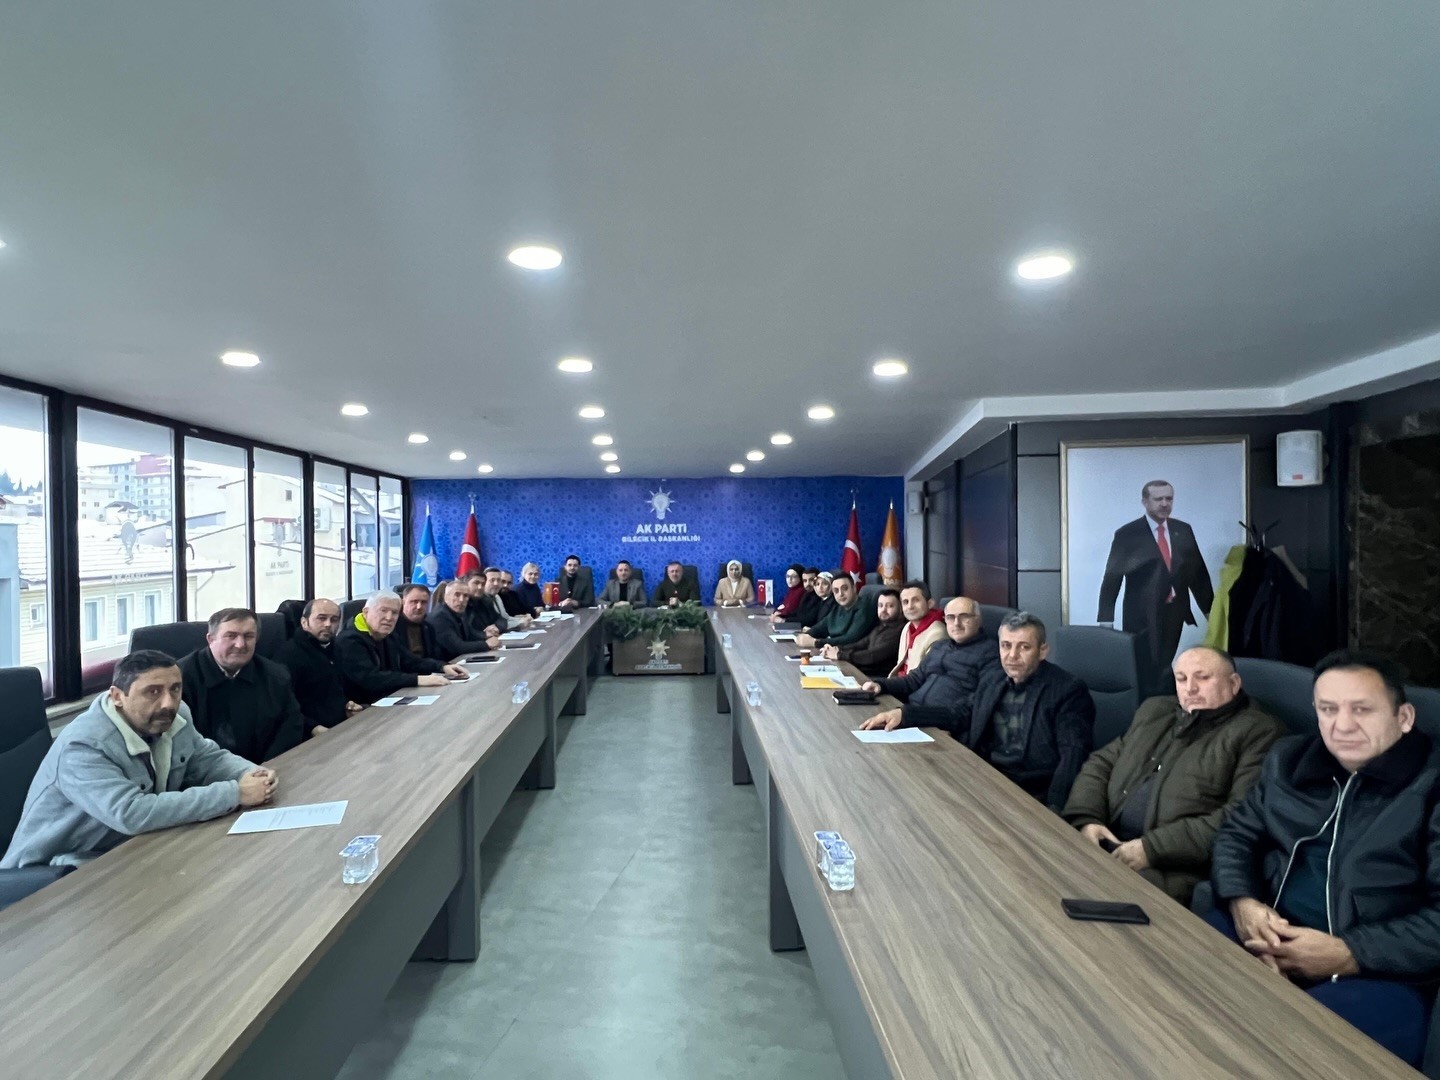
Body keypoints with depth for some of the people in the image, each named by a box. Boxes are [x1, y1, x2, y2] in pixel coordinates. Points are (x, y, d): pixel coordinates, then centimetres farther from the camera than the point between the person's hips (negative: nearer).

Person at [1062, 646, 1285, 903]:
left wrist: (1153, 848, -17)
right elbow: (1101, 764, 21)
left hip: (1175, 869, -6)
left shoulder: (1259, 732, 2)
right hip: (1105, 844, 6)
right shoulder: (1155, 712, 22)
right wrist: (1086, 819, 0)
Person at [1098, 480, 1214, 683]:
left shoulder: (1183, 530, 8)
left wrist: (1210, 609, 12)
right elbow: (1112, 578, -5)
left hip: (1175, 613, 4)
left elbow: (1198, 571, 13)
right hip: (1142, 616, -3)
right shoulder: (1127, 535, -4)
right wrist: (1106, 620, -10)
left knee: (1163, 670, 6)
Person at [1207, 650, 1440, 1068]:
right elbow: (1236, 835, 16)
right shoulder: (1288, 759, 13)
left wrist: (1349, 955, -19)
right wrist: (1242, 904, -4)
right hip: (1271, 938, 5)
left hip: (1380, 974, -5)